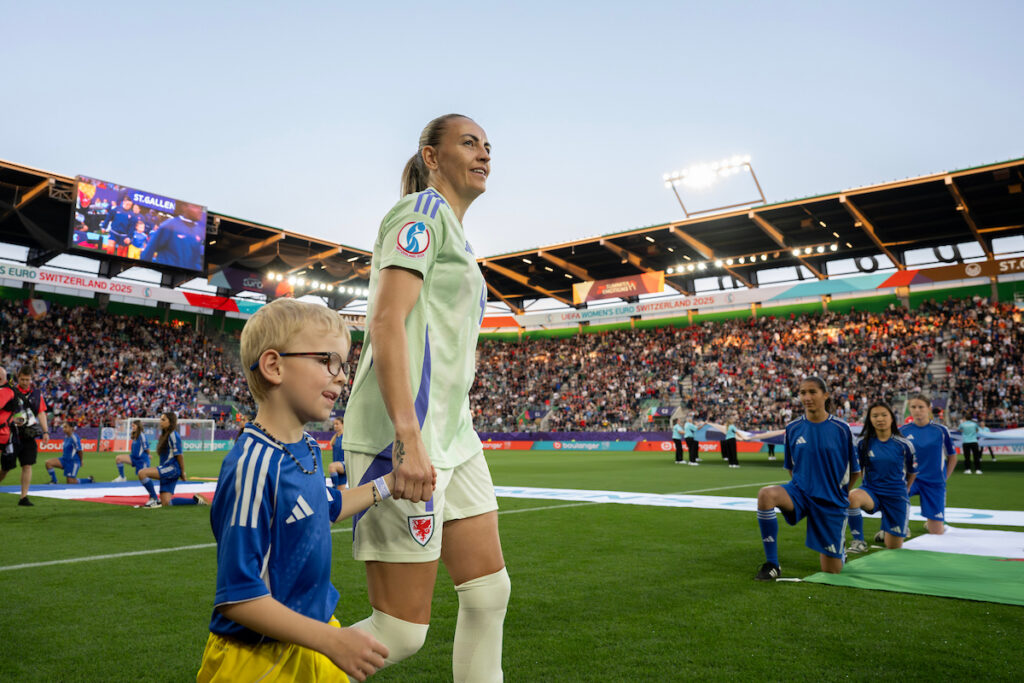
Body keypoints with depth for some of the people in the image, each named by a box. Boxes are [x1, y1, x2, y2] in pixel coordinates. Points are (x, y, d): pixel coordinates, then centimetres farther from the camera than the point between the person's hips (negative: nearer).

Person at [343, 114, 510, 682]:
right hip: (406, 430, -10)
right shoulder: (422, 210, -4)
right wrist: (408, 439, -24)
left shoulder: (452, 230, 24)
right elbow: (387, 321, -16)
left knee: (489, 591, 10)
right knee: (401, 630, -4)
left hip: (451, 431, 10)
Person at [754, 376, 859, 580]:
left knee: (831, 572, 4)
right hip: (800, 493, 1)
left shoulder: (841, 429, -7)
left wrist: (838, 491, 12)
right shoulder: (793, 428, -1)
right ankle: (772, 565, -23)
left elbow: (855, 471, 5)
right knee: (766, 495, -35)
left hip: (831, 502, -1)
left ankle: (838, 552, 44)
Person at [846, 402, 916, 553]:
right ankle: (859, 541, -19)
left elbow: (912, 472, 11)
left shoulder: (904, 444, -5)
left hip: (896, 497, 1)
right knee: (852, 496, -38)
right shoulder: (863, 443, -5)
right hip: (871, 492, 0)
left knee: (893, 547, 7)